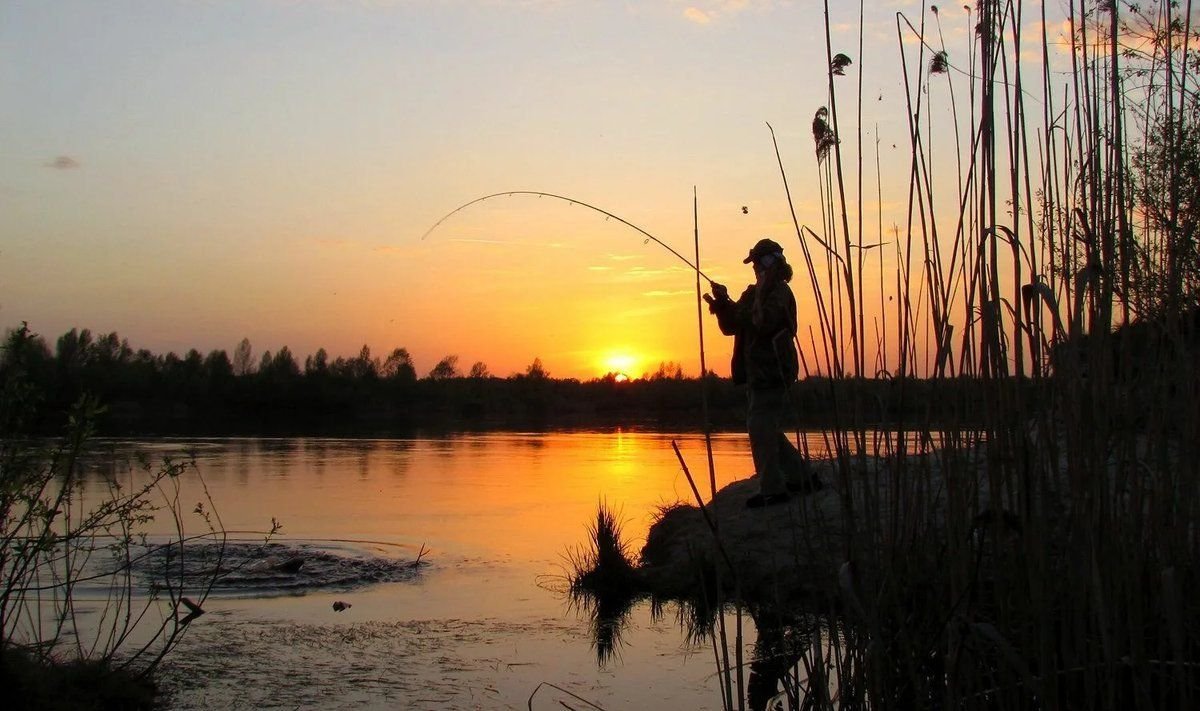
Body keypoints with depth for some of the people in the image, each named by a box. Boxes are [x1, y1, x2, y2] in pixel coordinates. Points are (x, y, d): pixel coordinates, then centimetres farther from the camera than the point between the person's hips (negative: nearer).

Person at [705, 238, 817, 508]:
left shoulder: (779, 292, -9)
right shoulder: (754, 293, 19)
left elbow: (764, 323, -25)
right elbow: (730, 326, 17)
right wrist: (722, 304, 1)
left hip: (771, 372, -10)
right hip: (758, 372, 10)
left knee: (761, 429, -11)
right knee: (767, 429, 15)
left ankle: (772, 490, -8)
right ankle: (801, 476, 23)